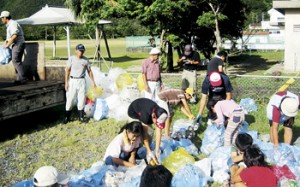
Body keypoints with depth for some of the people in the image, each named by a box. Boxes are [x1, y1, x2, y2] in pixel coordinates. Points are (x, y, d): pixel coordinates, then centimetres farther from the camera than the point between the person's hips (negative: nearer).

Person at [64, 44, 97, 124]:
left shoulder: (85, 60, 2)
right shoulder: (71, 59, -4)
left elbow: (89, 71, 9)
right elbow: (67, 71, -3)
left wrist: (93, 82, 7)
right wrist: (66, 83, -8)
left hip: (82, 81, 2)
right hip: (72, 80, -2)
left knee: (81, 98, 4)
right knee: (70, 98, 0)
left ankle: (81, 116, 15)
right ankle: (67, 117, 9)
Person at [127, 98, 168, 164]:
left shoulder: (160, 116, -28)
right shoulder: (145, 115, -43)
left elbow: (158, 133, -26)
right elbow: (144, 134, -38)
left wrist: (157, 151, -26)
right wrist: (149, 152, -38)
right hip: (133, 111, -5)